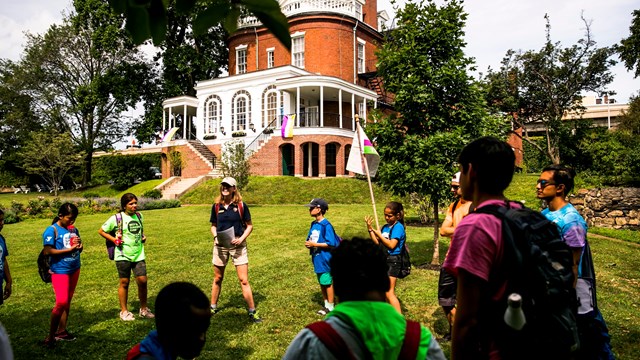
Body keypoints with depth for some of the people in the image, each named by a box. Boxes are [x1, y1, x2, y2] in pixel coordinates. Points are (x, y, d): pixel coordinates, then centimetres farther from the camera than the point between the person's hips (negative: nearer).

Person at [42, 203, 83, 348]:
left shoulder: (74, 230, 6)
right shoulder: (52, 230, -11)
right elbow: (48, 251, -18)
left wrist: (79, 246, -8)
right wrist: (69, 249, -19)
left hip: (74, 269, 6)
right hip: (60, 270, -6)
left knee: (67, 301, 14)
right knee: (61, 302, -11)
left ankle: (61, 331, 26)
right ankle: (50, 336, 3)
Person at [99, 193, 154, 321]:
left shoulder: (139, 216, 9)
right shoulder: (116, 218, -6)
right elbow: (101, 231, 3)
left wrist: (143, 236, 8)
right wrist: (114, 240, -8)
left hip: (139, 254, 4)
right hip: (123, 256, -4)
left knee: (142, 281, -1)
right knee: (124, 282, 5)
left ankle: (144, 309, 15)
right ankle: (124, 311, 21)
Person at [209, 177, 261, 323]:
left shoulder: (241, 206, -6)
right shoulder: (216, 206, 2)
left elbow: (249, 226, 0)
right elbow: (213, 226, 12)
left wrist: (241, 238, -14)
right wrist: (215, 236, -8)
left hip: (238, 245, -3)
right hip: (220, 246, 3)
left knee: (244, 280, -3)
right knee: (218, 278, 17)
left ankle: (252, 312, 5)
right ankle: (213, 307, 35)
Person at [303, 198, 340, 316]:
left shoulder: (326, 225, -17)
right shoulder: (313, 224, 8)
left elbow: (331, 243, -20)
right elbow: (311, 239, 18)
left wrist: (315, 244, -21)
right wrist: (308, 243, -5)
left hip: (325, 258, -8)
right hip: (317, 258, 8)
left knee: (328, 283, 3)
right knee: (322, 283, 16)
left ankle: (331, 307, 16)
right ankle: (326, 305, 30)